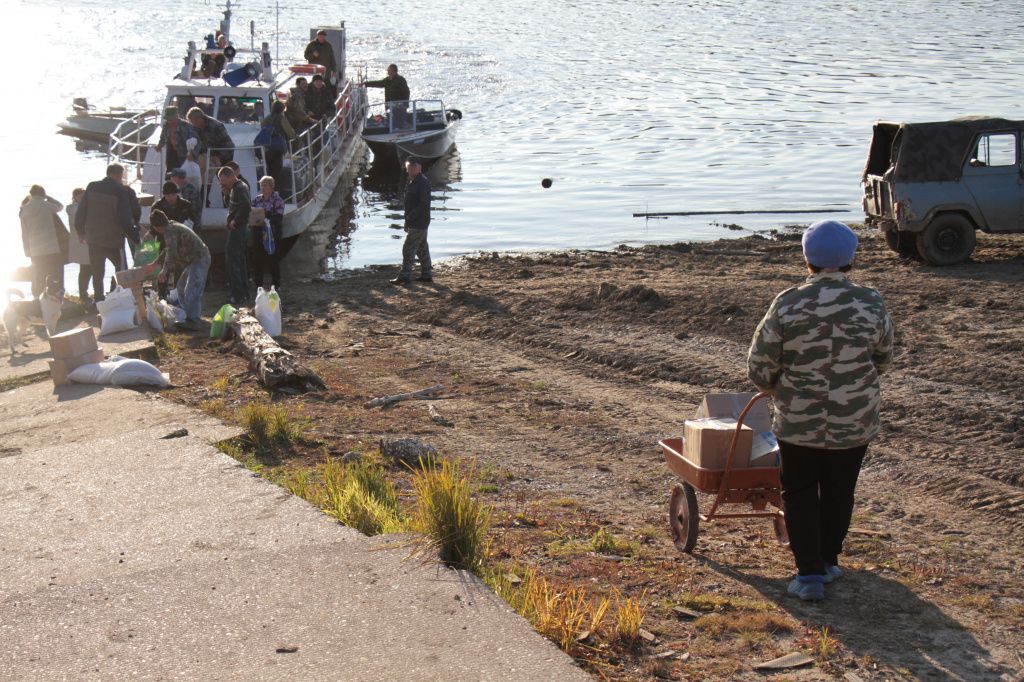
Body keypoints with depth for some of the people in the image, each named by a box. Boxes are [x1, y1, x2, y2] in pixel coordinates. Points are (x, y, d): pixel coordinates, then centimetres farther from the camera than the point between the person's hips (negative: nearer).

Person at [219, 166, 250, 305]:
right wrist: (226, 193, 5)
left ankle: (238, 297, -8)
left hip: (237, 230, -11)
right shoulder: (240, 186, 15)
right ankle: (245, 295, 22)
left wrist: (235, 221, -22)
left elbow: (246, 206, -32)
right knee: (241, 262, 16)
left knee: (233, 263, -8)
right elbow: (232, 206, 22)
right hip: (242, 230, 11)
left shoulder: (238, 189, -17)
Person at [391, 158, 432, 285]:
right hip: (418, 223, 10)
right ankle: (426, 274, 22)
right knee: (422, 248, 15)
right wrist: (408, 220, 10)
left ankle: (405, 277, -6)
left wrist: (409, 219, -20)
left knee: (408, 249, -8)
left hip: (418, 223, -10)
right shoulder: (413, 182, 13)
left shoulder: (422, 183, -18)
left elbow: (423, 204, -23)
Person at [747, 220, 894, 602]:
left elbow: (759, 366, -7)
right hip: (856, 422, 2)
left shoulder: (787, 305, -14)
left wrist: (777, 389, 15)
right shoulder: (872, 305, -8)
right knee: (838, 492, 19)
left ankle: (809, 573, 5)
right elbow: (883, 360, 8)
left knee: (799, 492, 13)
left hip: (798, 422, -2)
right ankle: (828, 561, 34)